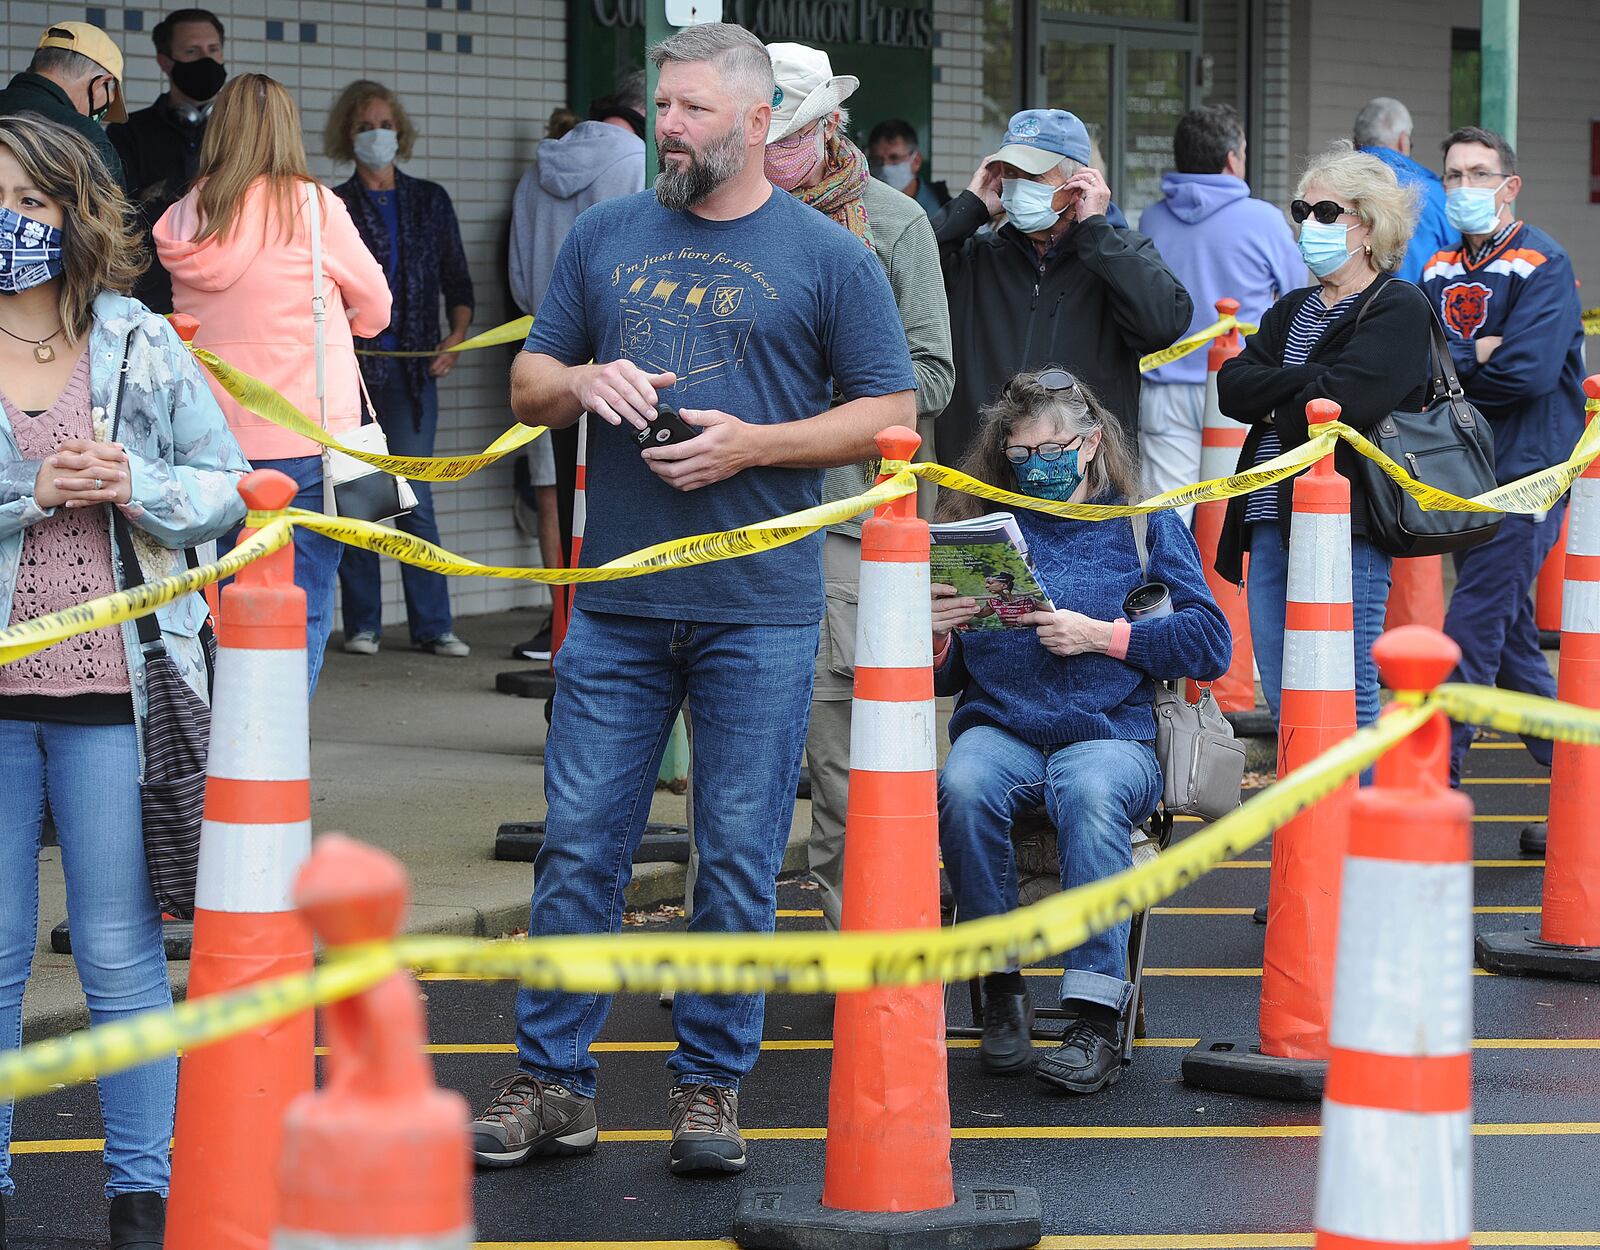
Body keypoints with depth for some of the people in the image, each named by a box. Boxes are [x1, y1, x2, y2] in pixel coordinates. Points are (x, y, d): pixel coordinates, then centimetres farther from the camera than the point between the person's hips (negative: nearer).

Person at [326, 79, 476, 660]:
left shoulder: (430, 201, 12)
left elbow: (457, 280, 13)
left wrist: (455, 337, -2)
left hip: (414, 367, 1)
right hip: (354, 366, -1)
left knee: (416, 499, -3)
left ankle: (432, 625, 0)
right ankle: (362, 625, 7)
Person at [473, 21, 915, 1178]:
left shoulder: (827, 257, 2)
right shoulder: (605, 238, 11)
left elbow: (891, 414, 1)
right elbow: (527, 386, 16)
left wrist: (752, 444, -11)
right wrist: (584, 382, -7)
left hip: (761, 613, -2)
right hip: (616, 602, 3)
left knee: (740, 858, 3)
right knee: (579, 847, 2)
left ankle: (711, 1084, 14)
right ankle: (551, 1082, 10)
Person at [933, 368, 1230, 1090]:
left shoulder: (1145, 525, 13)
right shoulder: (980, 528, 18)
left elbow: (1211, 643, 2)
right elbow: (944, 678, 17)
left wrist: (1102, 635, -8)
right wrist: (936, 635, -6)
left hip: (1110, 733, -2)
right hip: (999, 728, 2)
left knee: (1090, 791, -38)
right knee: (963, 787, -34)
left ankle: (1097, 1017, -38)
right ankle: (1003, 994, -22)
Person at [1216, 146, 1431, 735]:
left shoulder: (1398, 308, -3)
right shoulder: (1292, 310, 21)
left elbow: (1349, 401, -18)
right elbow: (1232, 387, 5)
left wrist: (1276, 409, -1)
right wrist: (1311, 380, -10)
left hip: (1348, 520, -8)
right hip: (1271, 517, 8)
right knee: (1283, 705, 8)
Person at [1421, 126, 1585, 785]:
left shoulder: (1544, 265, -8)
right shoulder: (1440, 270, 12)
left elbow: (1527, 371, -20)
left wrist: (1447, 363, -7)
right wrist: (1474, 357, -15)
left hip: (1526, 469, -7)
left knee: (1472, 624, -12)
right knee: (1508, 630, 12)